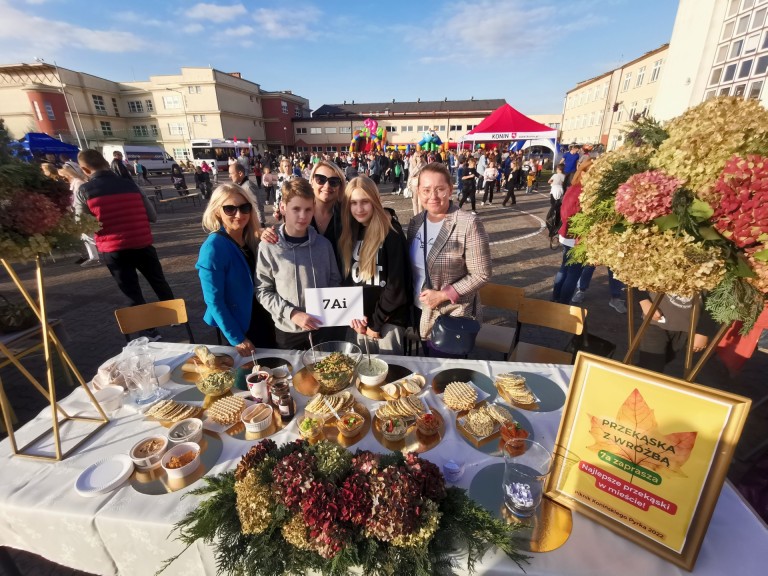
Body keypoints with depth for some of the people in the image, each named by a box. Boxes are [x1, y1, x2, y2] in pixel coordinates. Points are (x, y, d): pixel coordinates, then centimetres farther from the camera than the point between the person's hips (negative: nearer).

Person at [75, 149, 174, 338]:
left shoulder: (84, 190, -4)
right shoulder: (130, 184, 2)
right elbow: (152, 216, 6)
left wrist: (100, 223, 19)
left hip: (113, 250, -2)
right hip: (143, 244, 2)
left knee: (133, 293, 10)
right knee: (160, 283, 21)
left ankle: (150, 331, 16)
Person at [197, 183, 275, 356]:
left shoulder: (253, 239, -2)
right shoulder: (213, 248, -21)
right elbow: (214, 301, -19)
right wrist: (237, 339, -15)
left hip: (264, 320, 6)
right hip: (240, 326, -6)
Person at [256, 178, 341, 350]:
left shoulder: (323, 244, -3)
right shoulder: (268, 247, -11)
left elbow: (334, 282, 6)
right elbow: (263, 291, -7)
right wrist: (292, 313, -18)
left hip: (322, 328, 2)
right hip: (287, 331, -2)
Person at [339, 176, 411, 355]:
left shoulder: (391, 233, -14)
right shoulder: (349, 233, 3)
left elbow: (396, 285, -15)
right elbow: (345, 277, 4)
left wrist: (376, 322, -11)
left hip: (389, 317, -5)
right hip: (358, 317, 5)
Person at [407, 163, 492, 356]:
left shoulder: (469, 224, -18)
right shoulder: (415, 222, 1)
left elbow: (481, 274, -17)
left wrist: (443, 295, -21)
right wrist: (412, 298, 3)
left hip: (453, 316, -6)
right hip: (421, 311, 6)